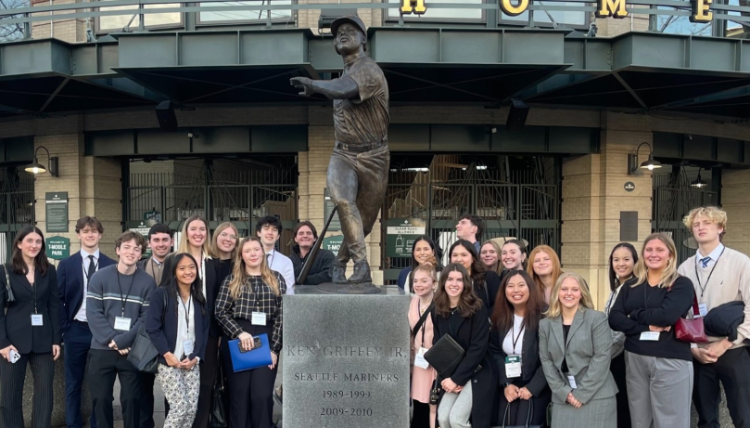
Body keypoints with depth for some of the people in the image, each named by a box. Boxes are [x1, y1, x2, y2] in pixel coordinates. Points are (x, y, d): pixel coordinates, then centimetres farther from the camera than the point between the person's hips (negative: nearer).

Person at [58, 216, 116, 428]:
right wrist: (64, 328, -6)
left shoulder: (111, 265, 2)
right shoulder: (66, 264, 2)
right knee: (73, 383, 9)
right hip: (76, 330, 0)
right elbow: (59, 299, 1)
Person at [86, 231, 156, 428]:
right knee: (101, 399, 8)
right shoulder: (100, 277, 0)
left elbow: (146, 318, -5)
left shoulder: (147, 282, -2)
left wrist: (122, 340, -15)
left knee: (131, 399, 5)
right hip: (101, 349, 1)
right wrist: (112, 340, -14)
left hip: (133, 351, -1)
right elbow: (93, 313, -5)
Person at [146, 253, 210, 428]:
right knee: (180, 407, -9)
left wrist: (196, 356, -1)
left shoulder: (199, 298, 12)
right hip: (168, 361, -5)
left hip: (192, 362, 5)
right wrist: (167, 354, -14)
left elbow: (205, 329, 11)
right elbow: (152, 328, -10)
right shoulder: (161, 294, -4)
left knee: (192, 408, 1)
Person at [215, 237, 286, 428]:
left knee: (262, 395, -4)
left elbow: (282, 314, 2)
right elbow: (220, 311, 1)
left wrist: (274, 347, -5)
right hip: (237, 341, 0)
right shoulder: (232, 280, 7)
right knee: (239, 394, 4)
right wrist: (240, 333, -12)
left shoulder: (276, 278, 7)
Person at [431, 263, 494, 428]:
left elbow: (478, 348, -16)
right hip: (450, 376, 5)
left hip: (477, 376, -4)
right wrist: (447, 377, -9)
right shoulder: (437, 311, 3)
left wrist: (456, 378, -17)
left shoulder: (477, 310, -12)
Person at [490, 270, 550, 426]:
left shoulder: (544, 316, -14)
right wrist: (506, 384, -6)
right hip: (508, 388, 4)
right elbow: (495, 352, 5)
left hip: (536, 390, -4)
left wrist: (532, 388, -15)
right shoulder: (501, 317, 2)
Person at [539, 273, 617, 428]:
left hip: (596, 396, -3)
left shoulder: (597, 319, -3)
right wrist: (564, 392, -7)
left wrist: (582, 393, -12)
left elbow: (602, 357, -9)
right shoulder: (546, 324, 7)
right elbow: (546, 361, 4)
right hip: (563, 399, 3)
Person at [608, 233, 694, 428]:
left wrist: (634, 314, -5)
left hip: (671, 361, -4)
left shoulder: (682, 284, -1)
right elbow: (614, 319, -2)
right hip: (635, 359, 4)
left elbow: (667, 315, -18)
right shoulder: (631, 286, 10)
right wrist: (646, 326, -15)